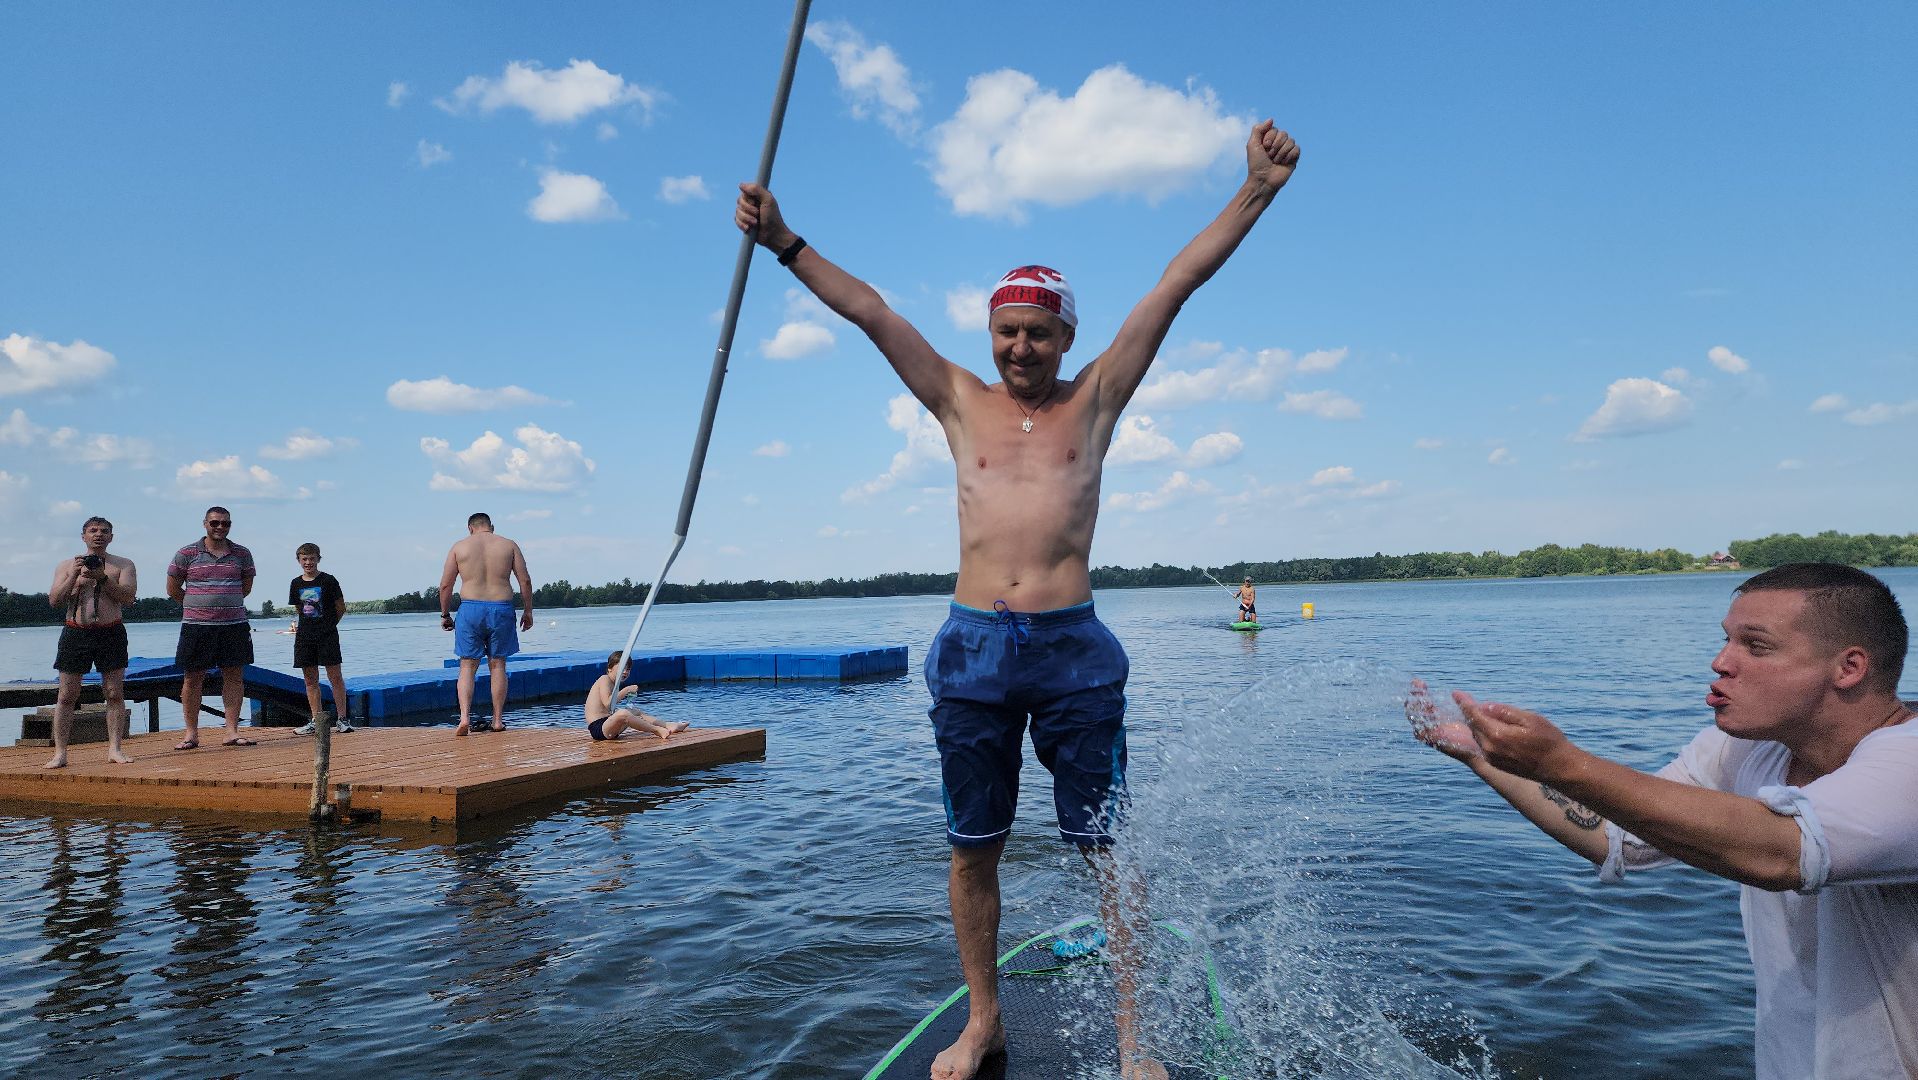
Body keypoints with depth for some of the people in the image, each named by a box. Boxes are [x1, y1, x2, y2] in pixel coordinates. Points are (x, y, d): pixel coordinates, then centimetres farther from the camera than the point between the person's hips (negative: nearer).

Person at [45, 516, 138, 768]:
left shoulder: (123, 565, 8)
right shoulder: (67, 565, 11)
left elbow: (128, 596, -6)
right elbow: (54, 600, 1)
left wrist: (102, 578, -17)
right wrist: (74, 576, -11)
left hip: (111, 632, -1)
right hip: (76, 633, 1)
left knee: (115, 693, -2)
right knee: (67, 695, 0)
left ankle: (114, 749, 3)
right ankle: (60, 753, 5)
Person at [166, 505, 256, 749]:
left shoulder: (242, 554, 8)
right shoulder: (187, 554, 2)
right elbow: (173, 589, 8)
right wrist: (197, 605, 12)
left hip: (235, 625, 2)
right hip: (196, 626, -2)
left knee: (234, 676, 0)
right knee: (192, 677, 2)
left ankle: (231, 732, 5)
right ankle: (191, 734, 10)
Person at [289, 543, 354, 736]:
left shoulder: (328, 580, -3)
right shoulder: (296, 584, 9)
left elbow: (341, 608, 1)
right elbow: (298, 610, 20)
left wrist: (329, 625, 6)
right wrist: (296, 624, 8)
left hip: (327, 635, -4)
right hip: (304, 637, 5)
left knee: (335, 676, -5)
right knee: (310, 679, 6)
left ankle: (342, 719, -1)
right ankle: (315, 721, 12)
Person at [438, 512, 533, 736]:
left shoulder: (460, 547, 6)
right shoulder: (509, 545, 7)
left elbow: (445, 585, 4)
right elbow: (525, 580, 2)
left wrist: (445, 614, 14)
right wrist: (528, 611, 10)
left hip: (470, 609, -1)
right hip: (501, 609, 1)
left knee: (468, 666, 5)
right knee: (497, 665, 10)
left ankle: (464, 717, -10)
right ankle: (498, 720, 12)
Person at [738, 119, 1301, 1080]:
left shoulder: (1095, 399, 8)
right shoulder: (960, 402, 12)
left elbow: (1178, 284, 4)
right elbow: (866, 309, 11)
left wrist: (1256, 191, 0)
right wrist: (785, 244, 7)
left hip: (1072, 649, -1)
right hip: (972, 649, 2)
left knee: (1104, 848, 4)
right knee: (972, 849, 10)